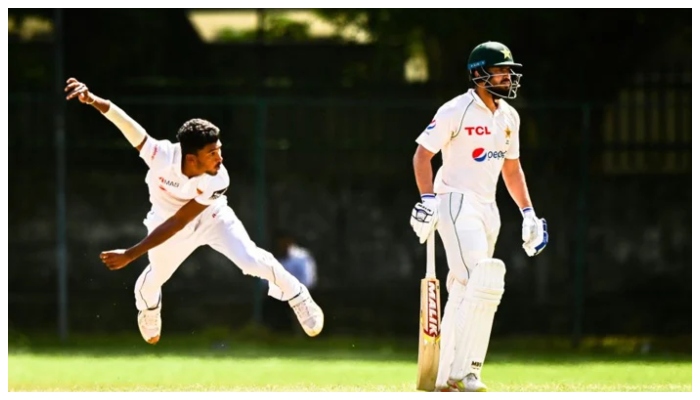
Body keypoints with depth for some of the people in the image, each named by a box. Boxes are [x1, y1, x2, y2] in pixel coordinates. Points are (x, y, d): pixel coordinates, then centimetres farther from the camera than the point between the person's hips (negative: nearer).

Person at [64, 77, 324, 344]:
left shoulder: (217, 181, -38)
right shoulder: (161, 155, -39)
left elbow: (177, 223, -34)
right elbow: (122, 120, -48)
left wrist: (130, 254, -35)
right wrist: (92, 100, -68)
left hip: (211, 217, -1)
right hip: (167, 218, 1)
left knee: (252, 260, -18)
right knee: (156, 276, 20)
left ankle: (296, 296, 11)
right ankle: (147, 308, 58)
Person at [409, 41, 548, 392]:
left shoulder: (509, 116, 12)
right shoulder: (457, 111, -12)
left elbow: (511, 167, 21)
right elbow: (423, 154, -10)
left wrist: (528, 212, 15)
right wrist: (428, 200, -21)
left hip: (488, 208, 8)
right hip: (456, 203, -8)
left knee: (464, 294, 9)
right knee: (484, 282, -22)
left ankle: (445, 378, 14)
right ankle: (463, 372, -23)